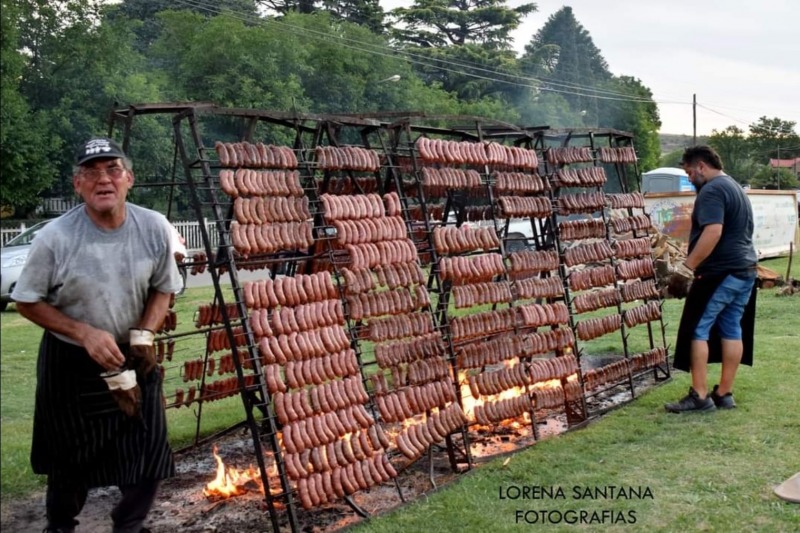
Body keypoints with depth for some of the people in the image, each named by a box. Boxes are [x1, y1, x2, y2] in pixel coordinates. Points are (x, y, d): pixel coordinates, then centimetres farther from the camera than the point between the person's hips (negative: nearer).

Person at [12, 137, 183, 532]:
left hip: (132, 357, 2)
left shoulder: (154, 228, -13)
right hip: (69, 363, -2)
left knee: (148, 459, 6)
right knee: (71, 463, 14)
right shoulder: (55, 237, -20)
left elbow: (163, 288, 2)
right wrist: (85, 334, -21)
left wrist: (144, 335, -15)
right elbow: (27, 302, -8)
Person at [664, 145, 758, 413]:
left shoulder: (711, 191, -13)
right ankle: (724, 393, 15)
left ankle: (699, 395, -3)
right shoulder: (737, 188, 19)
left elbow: (713, 232, -25)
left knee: (698, 330, -4)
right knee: (732, 330, 10)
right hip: (746, 270, 10)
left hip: (720, 273, -10)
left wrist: (688, 265, -22)